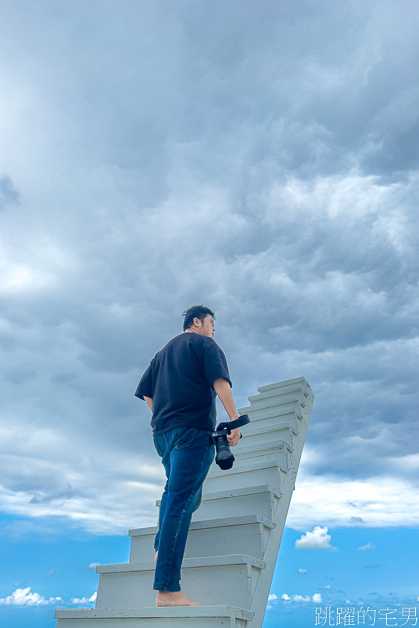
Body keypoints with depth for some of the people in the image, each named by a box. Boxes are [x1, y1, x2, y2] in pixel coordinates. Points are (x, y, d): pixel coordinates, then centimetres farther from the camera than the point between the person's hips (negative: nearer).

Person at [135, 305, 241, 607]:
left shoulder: (164, 351, 24)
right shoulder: (205, 344, 4)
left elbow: (145, 391, 24)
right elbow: (220, 380, -12)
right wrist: (235, 419, -14)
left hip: (162, 432, 8)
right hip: (193, 429, -7)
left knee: (175, 490, 26)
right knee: (181, 500, -11)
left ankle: (162, 546, 14)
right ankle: (168, 590, -12)